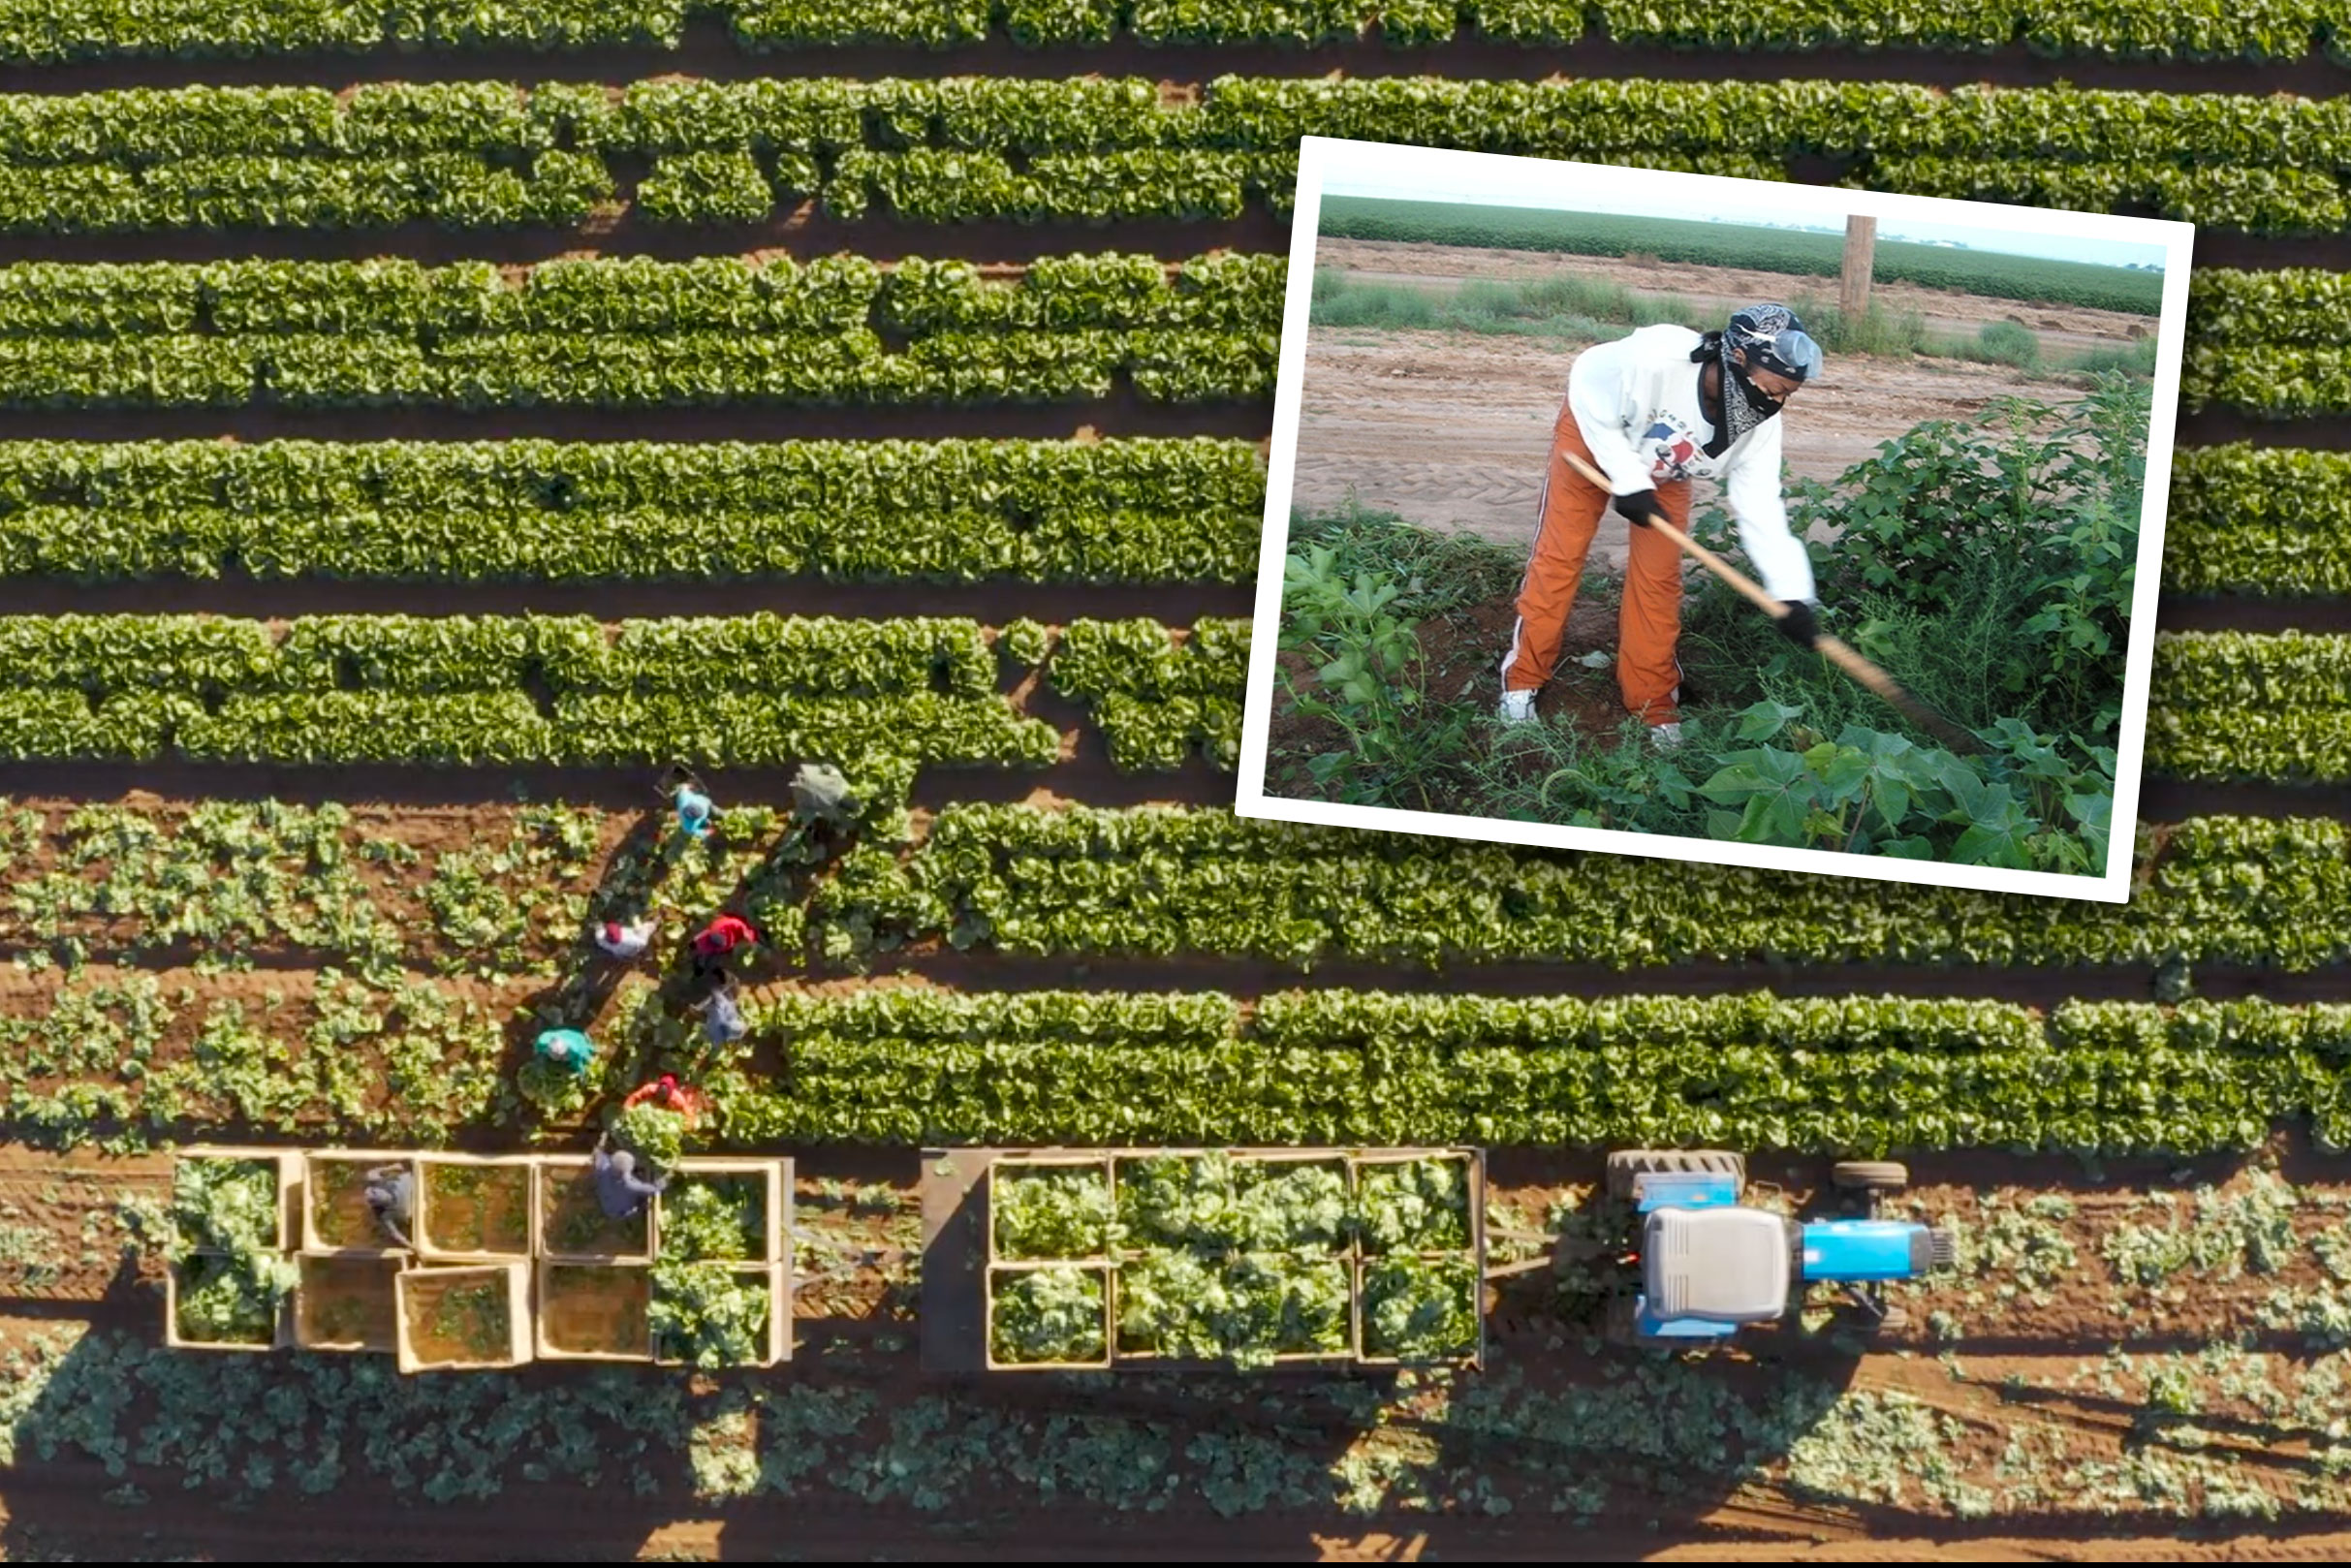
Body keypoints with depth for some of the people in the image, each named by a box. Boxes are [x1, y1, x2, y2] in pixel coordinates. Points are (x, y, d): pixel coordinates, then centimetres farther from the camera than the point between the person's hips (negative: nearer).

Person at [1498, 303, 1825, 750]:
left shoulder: (1760, 424, -27)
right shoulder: (1655, 357, -43)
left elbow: (1761, 509, -25)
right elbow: (1589, 392, -26)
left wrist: (1791, 596, -35)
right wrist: (1628, 480, -27)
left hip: (1666, 471, 4)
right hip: (1595, 434, -4)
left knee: (1658, 577, 0)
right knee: (1559, 558, -1)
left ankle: (1653, 703, 13)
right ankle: (1522, 679, 14)